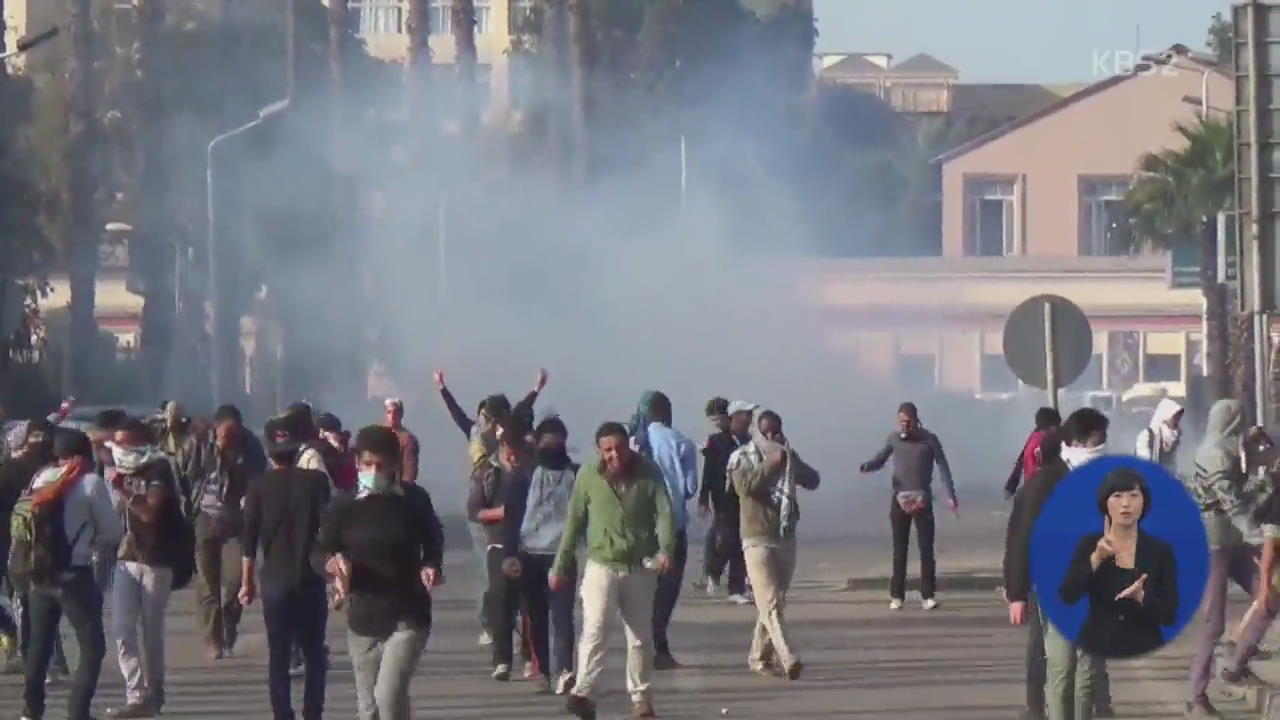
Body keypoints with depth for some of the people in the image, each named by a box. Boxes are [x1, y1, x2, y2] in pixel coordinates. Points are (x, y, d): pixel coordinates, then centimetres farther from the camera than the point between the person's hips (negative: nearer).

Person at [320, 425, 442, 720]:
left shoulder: (414, 500, -2)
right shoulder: (345, 507, -2)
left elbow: (432, 545, 12)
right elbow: (321, 554, 5)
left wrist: (431, 568, -9)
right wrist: (334, 563, -18)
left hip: (408, 618, -2)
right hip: (363, 618, 2)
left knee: (389, 693, -20)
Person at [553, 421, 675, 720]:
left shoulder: (649, 473, -5)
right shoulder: (588, 476, -5)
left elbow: (664, 513, -11)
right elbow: (575, 522, 3)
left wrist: (665, 549, -29)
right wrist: (560, 566, 7)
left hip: (641, 568, 2)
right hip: (602, 564, -2)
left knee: (641, 636, 10)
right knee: (595, 628, -18)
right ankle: (583, 692, -24)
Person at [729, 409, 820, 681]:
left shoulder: (788, 456, 12)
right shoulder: (742, 457, -2)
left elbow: (813, 481, 2)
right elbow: (744, 486, -20)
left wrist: (791, 462, -14)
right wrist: (771, 464, -25)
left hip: (786, 538, 6)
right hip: (758, 539, -6)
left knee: (775, 602, 10)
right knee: (770, 603, -15)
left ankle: (759, 657, 21)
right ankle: (788, 659, -26)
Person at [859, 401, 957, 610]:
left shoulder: (929, 440, 2)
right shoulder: (894, 439, 7)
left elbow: (943, 467, -1)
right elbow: (879, 460, 9)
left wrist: (950, 495, -11)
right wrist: (866, 466, -15)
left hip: (922, 500, -1)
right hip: (900, 499, 1)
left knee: (926, 548, -3)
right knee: (899, 549, 2)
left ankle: (928, 596, -1)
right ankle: (896, 596, 3)